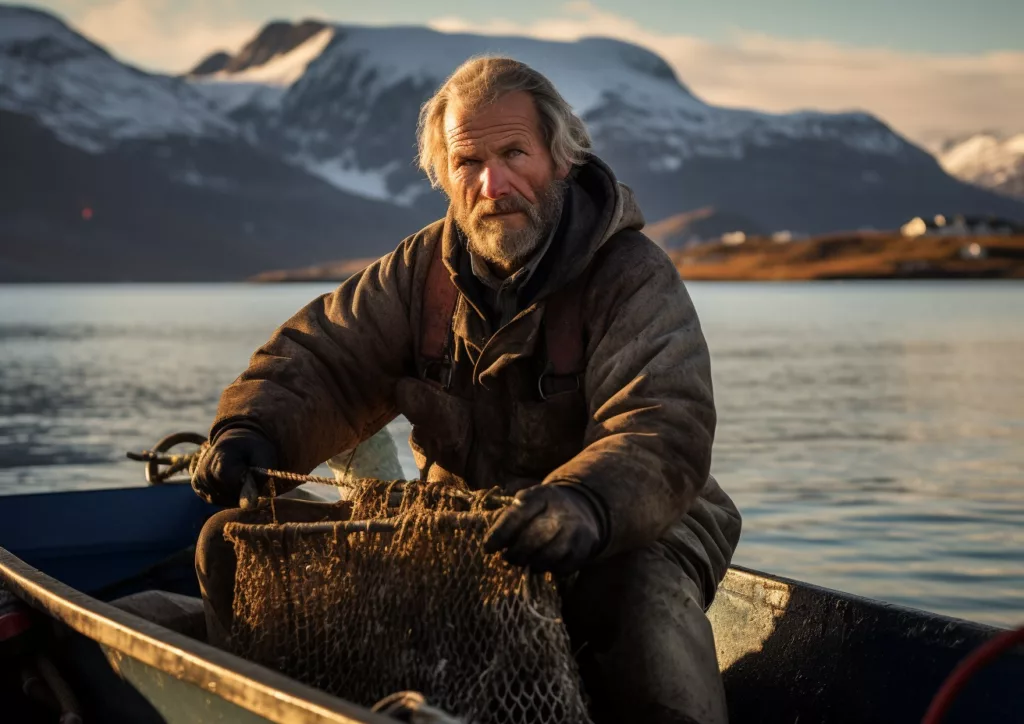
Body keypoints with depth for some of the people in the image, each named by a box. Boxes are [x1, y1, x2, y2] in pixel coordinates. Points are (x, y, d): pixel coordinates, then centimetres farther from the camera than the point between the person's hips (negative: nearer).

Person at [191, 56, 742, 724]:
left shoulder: (637, 281, -16)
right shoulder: (424, 268, 2)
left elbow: (666, 432, -30)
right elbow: (321, 358, 5)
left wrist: (585, 505, -52)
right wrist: (254, 430, -17)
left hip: (631, 529, -4)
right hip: (459, 521, 5)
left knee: (641, 596, -42)